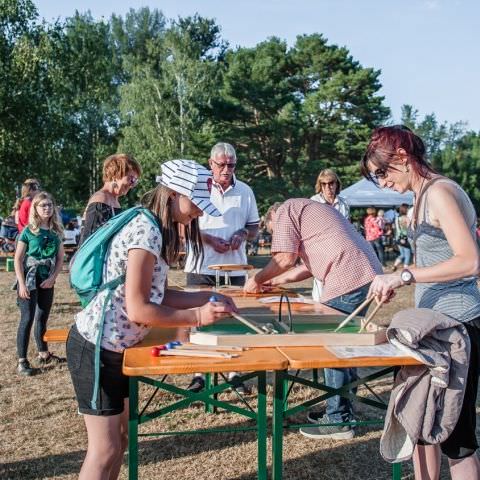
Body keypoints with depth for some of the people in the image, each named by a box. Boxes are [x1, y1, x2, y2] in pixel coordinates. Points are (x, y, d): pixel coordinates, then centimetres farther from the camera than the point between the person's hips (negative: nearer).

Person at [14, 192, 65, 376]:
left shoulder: (56, 231, 5)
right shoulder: (28, 231, -7)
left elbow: (60, 258, 7)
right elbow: (18, 259, -8)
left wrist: (52, 278, -7)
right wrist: (22, 284, -15)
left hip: (47, 281, 4)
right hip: (29, 280, -4)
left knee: (42, 319, 15)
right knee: (27, 319, -5)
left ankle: (44, 355, 27)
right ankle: (22, 361, 0)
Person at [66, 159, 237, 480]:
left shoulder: (155, 228, 6)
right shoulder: (146, 232, -23)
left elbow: (158, 295, 9)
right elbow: (138, 309, -25)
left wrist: (206, 298, 1)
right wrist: (197, 317, -18)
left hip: (114, 346, 10)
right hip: (96, 347, -10)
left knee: (123, 434, 19)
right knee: (105, 449, 0)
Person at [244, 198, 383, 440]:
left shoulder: (285, 211, 4)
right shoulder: (307, 210, 32)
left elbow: (285, 259, -8)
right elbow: (313, 263, 31)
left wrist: (257, 280, 7)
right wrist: (275, 281, 31)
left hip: (348, 278, -10)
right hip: (368, 272, 10)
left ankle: (339, 420, 6)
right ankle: (342, 408, 27)